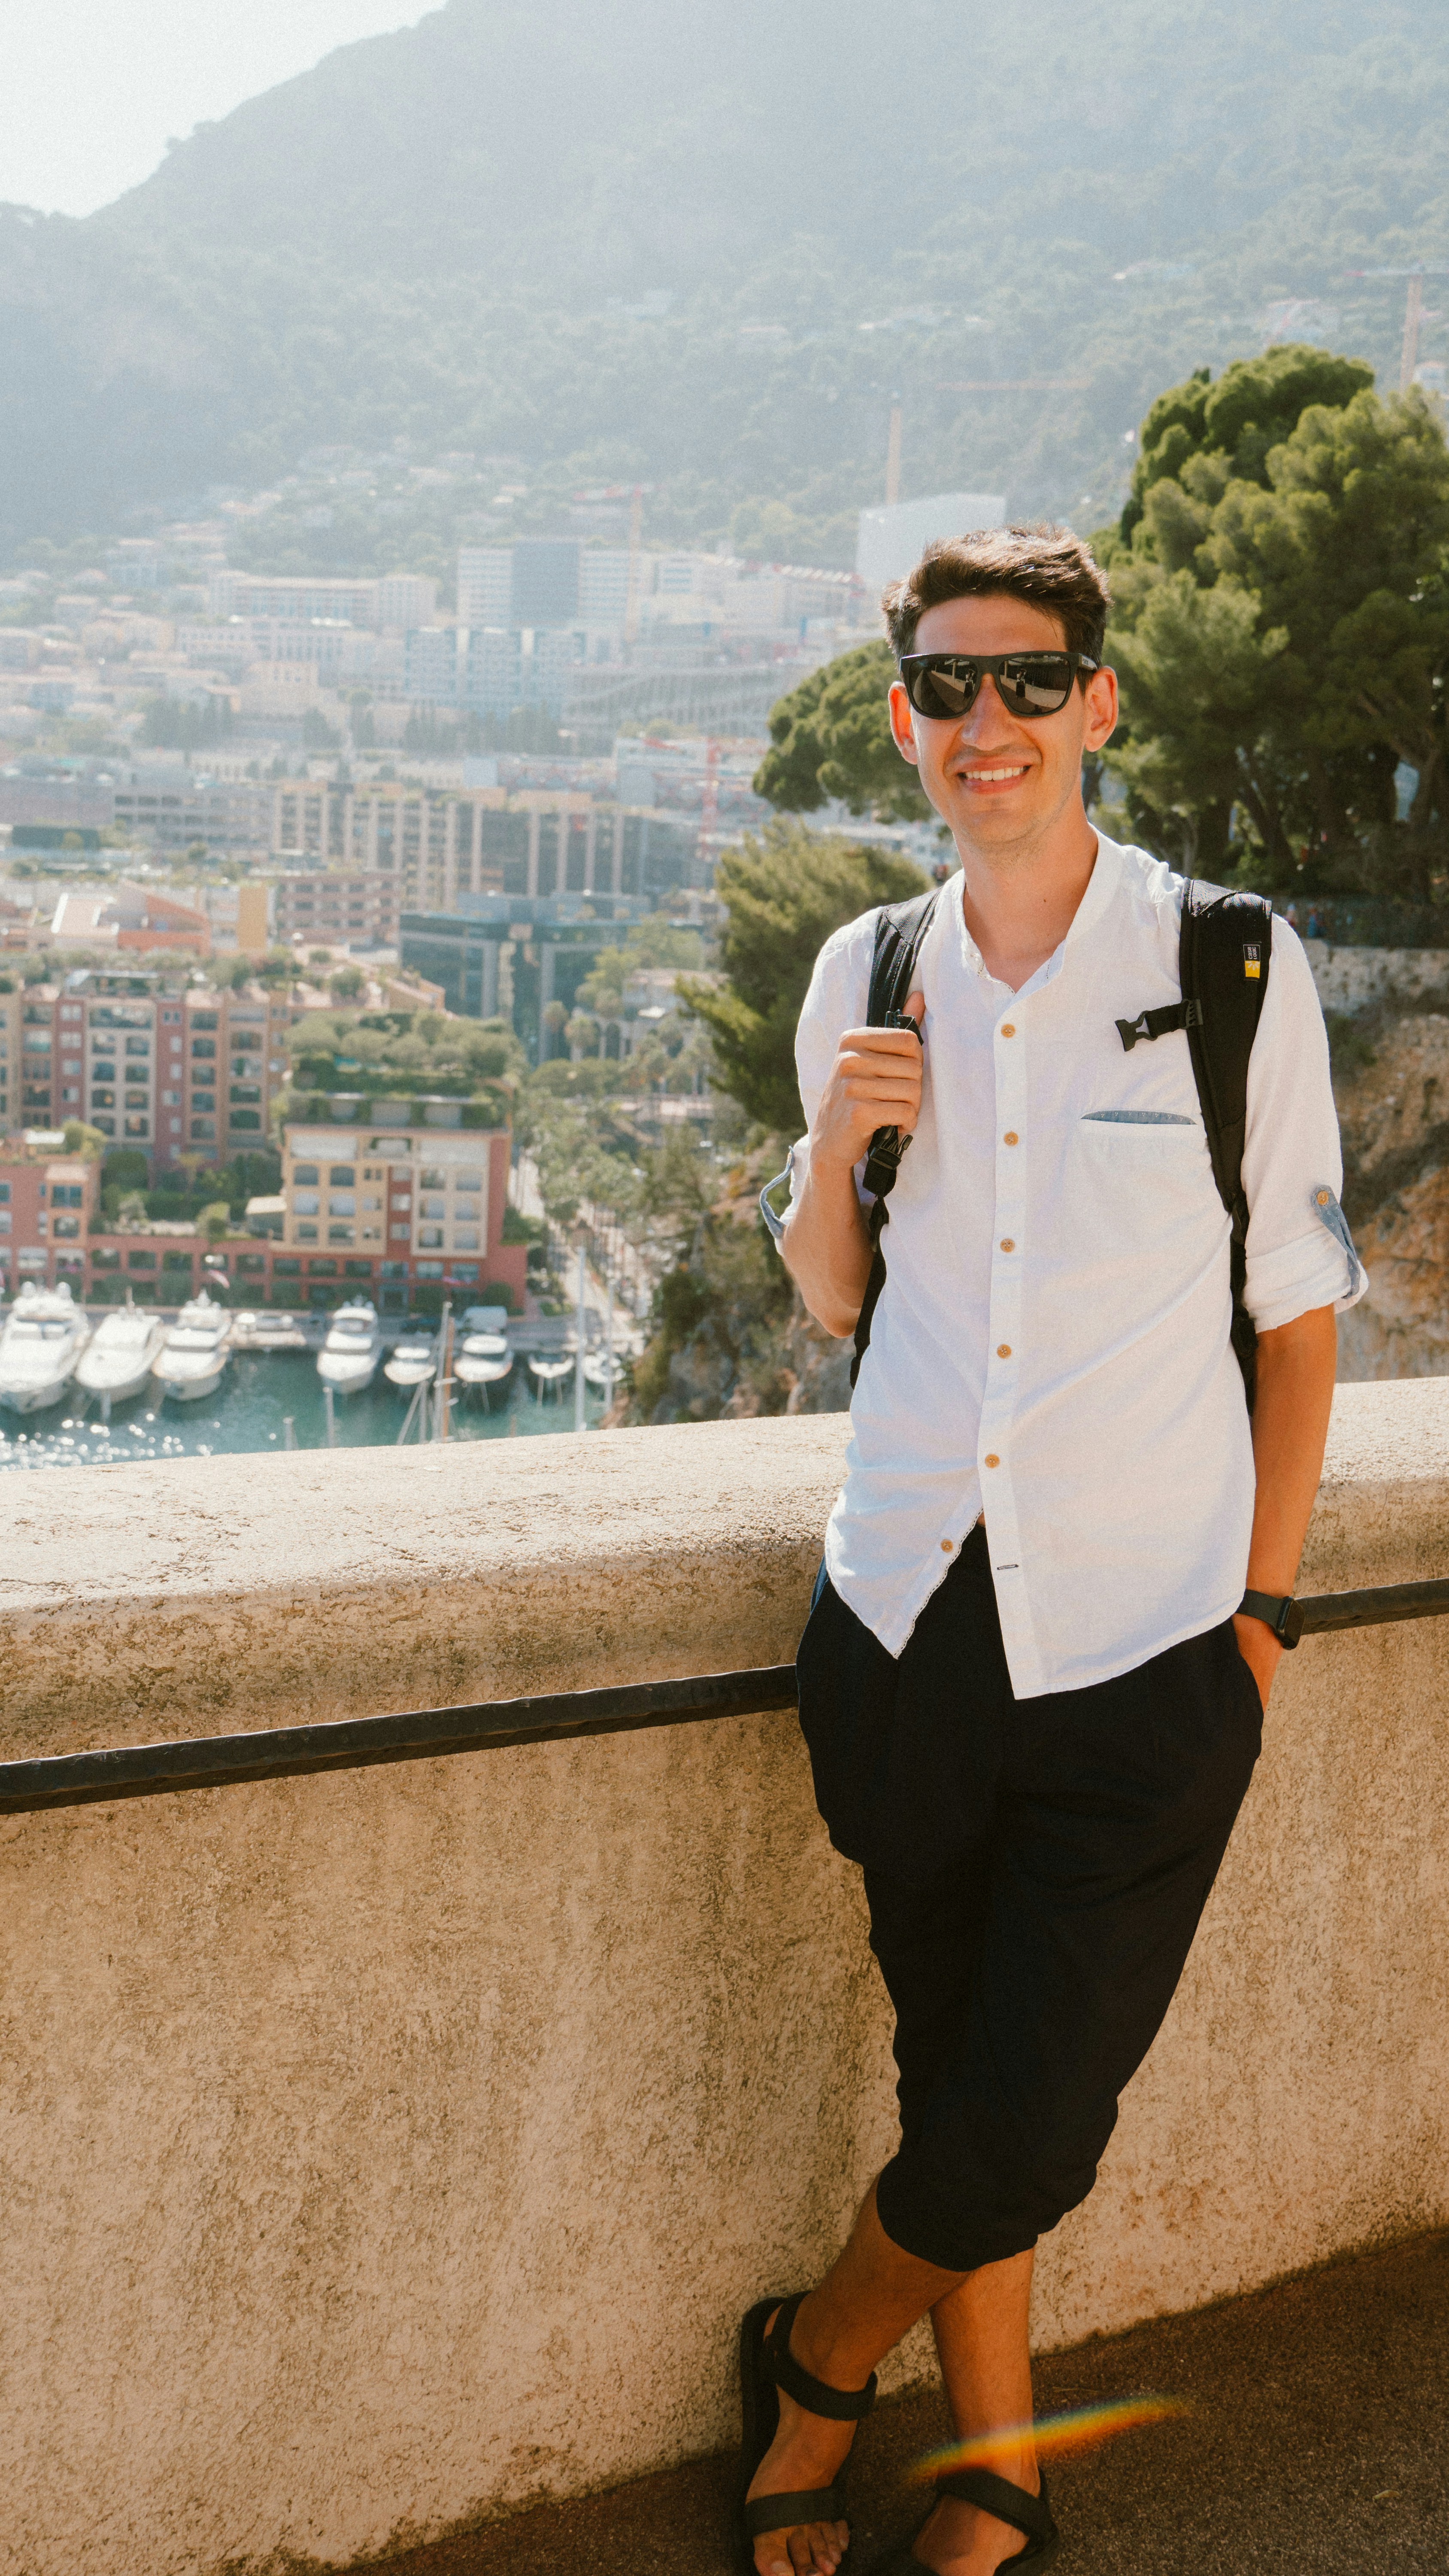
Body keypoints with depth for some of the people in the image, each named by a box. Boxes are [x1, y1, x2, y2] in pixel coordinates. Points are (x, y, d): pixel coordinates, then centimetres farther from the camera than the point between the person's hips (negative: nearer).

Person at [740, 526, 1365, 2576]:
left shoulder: (1238, 973, -5)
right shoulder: (868, 978, 5)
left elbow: (1299, 1319, 2)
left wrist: (1261, 1611, 1)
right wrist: (834, 1145, -5)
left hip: (1142, 1652, -3)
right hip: (907, 1626, 3)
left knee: (1025, 2134, 0)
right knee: (958, 2093, 14)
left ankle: (817, 2361, 31)